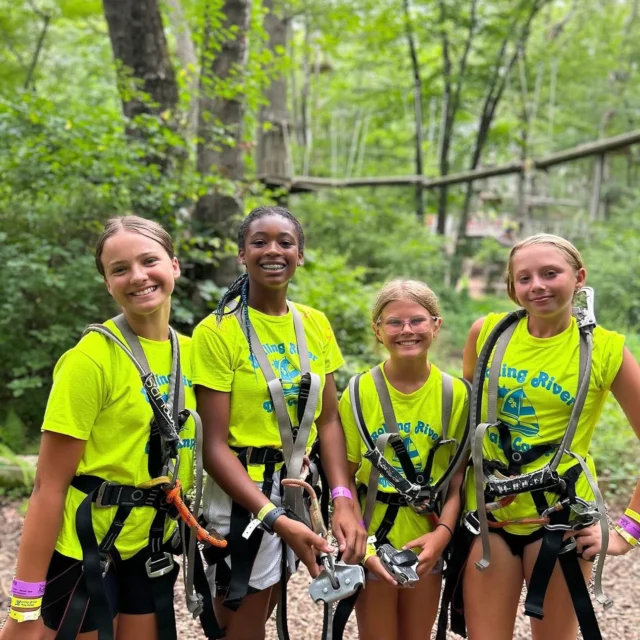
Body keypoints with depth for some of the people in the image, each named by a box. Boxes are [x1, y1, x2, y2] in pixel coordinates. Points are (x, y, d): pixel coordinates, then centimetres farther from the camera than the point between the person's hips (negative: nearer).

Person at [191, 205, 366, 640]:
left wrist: (343, 500, -13)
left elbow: (328, 420, 2)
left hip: (298, 490, 6)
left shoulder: (315, 324, 3)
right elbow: (215, 445, -18)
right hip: (242, 496, -6)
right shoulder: (218, 331, -15)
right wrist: (275, 518, -27)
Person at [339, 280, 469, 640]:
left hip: (428, 539, 2)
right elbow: (345, 478, -6)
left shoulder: (455, 393, -5)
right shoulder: (359, 393, -9)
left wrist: (443, 532, -16)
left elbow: (459, 477, -3)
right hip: (372, 534, -1)